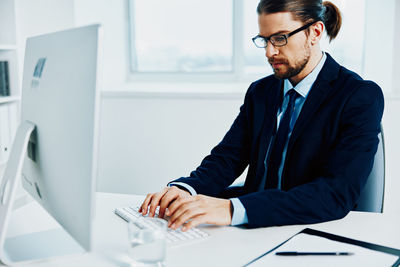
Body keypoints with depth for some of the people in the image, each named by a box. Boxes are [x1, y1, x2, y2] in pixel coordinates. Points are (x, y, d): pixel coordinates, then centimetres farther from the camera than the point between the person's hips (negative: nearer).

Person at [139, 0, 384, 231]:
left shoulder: (361, 97, -12)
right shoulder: (260, 92, 10)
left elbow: (337, 193, -24)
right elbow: (228, 156, 2)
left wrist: (235, 209, -35)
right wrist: (185, 188, -21)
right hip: (255, 228, 6)